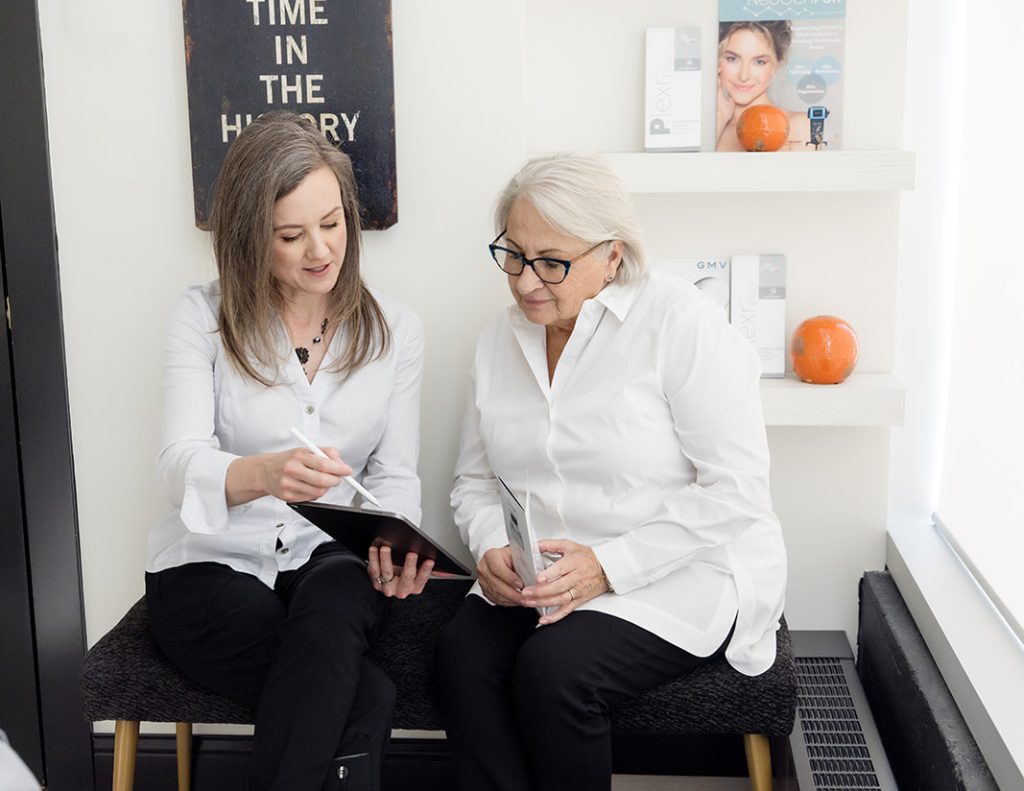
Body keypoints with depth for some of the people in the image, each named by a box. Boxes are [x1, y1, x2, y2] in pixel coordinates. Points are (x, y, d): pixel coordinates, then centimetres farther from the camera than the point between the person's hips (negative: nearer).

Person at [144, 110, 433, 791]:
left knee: (329, 614, -36)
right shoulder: (203, 319, -1)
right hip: (213, 561, -2)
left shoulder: (395, 328, 6)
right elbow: (180, 462, -14)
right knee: (365, 698, -30)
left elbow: (395, 475, 4)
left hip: (331, 560, 2)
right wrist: (263, 474, -37)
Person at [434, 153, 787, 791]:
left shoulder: (680, 320, -10)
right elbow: (476, 480, 16)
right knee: (463, 651, -24)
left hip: (682, 573, -5)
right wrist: (492, 550, -7)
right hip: (539, 582, 5)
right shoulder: (500, 340, 9)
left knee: (553, 669, -29)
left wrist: (609, 565, -20)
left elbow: (736, 490, -14)